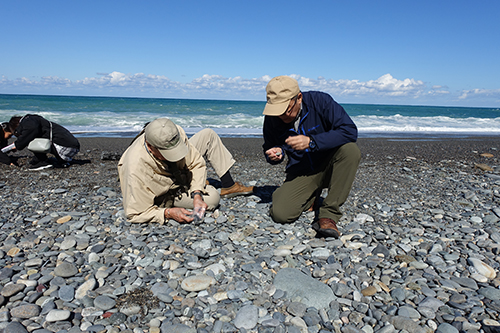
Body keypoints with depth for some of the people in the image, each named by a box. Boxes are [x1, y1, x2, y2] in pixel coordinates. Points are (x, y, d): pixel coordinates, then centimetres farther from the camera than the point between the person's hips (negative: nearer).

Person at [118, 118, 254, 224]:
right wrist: (168, 213, -40)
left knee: (208, 135, -5)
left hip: (179, 170, 6)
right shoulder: (136, 169, -41)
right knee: (212, 198, -25)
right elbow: (135, 214, -29)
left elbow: (196, 163, -16)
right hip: (165, 194, -5)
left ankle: (229, 186, 7)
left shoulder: (175, 133, -30)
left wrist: (197, 194, -28)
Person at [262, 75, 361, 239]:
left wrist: (311, 141, -33)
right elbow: (269, 146, 9)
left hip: (329, 167, -1)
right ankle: (312, 196, 13)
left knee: (350, 149, -34)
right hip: (300, 173, 2)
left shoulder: (320, 101, -17)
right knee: (280, 214, -21)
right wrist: (276, 153, -16)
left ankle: (329, 214, -24)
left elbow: (350, 131, -25)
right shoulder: (272, 118, -7)